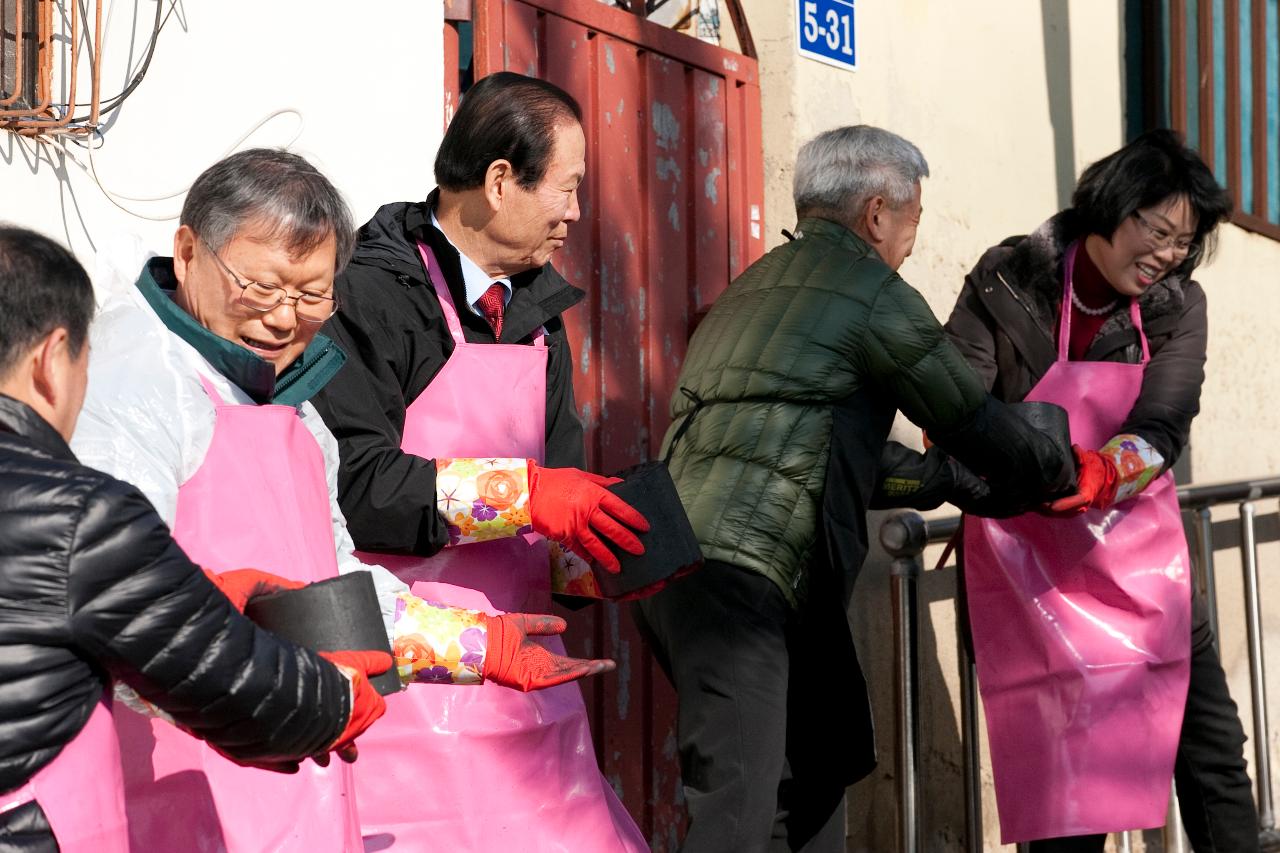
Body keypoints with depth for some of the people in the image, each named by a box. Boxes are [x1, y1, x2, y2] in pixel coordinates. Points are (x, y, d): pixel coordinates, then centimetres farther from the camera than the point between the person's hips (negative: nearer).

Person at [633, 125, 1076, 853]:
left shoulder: (757, 288, 25)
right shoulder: (875, 295, -2)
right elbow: (970, 415, 6)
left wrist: (954, 479, 38)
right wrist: (1058, 473, 26)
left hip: (678, 564, 10)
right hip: (737, 577, -9)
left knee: (811, 781, 19)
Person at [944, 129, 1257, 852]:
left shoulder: (1179, 306, -1)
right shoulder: (1010, 279, -8)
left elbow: (1164, 426, -14)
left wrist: (1104, 472, -36)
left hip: (1138, 542, 3)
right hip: (1027, 548, -3)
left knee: (1208, 735, 7)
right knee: (1062, 761, -6)